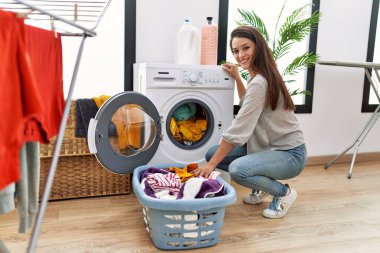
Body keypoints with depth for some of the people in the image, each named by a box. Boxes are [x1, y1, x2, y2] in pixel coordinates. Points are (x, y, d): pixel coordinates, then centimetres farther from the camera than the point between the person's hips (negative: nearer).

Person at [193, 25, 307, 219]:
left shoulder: (260, 83, -24)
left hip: (290, 154, -9)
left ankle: (284, 193, -4)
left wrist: (212, 164, -20)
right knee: (212, 153, 0)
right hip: (269, 146, 9)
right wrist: (237, 78, 14)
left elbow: (239, 129, -25)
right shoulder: (258, 77, 5)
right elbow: (248, 105, 26)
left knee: (237, 169, -33)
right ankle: (260, 187, 15)